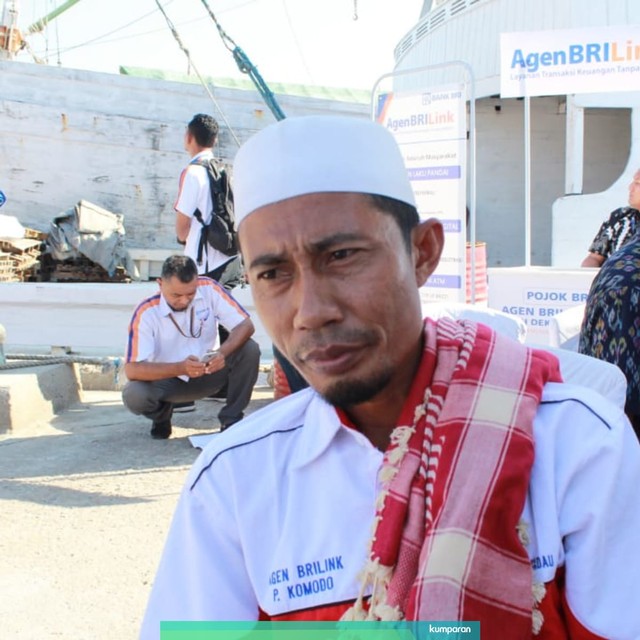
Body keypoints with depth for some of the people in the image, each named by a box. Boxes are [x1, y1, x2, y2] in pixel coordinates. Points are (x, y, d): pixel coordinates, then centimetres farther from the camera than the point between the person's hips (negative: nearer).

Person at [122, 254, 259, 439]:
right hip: (168, 379, -1)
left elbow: (246, 325, -18)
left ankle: (231, 418, -8)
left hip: (209, 372, 2)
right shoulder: (146, 312, -22)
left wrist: (223, 352, -38)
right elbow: (131, 369, -28)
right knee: (133, 396, -32)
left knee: (249, 349, -24)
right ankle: (162, 415, 6)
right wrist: (181, 368, -41)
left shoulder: (209, 289, -17)